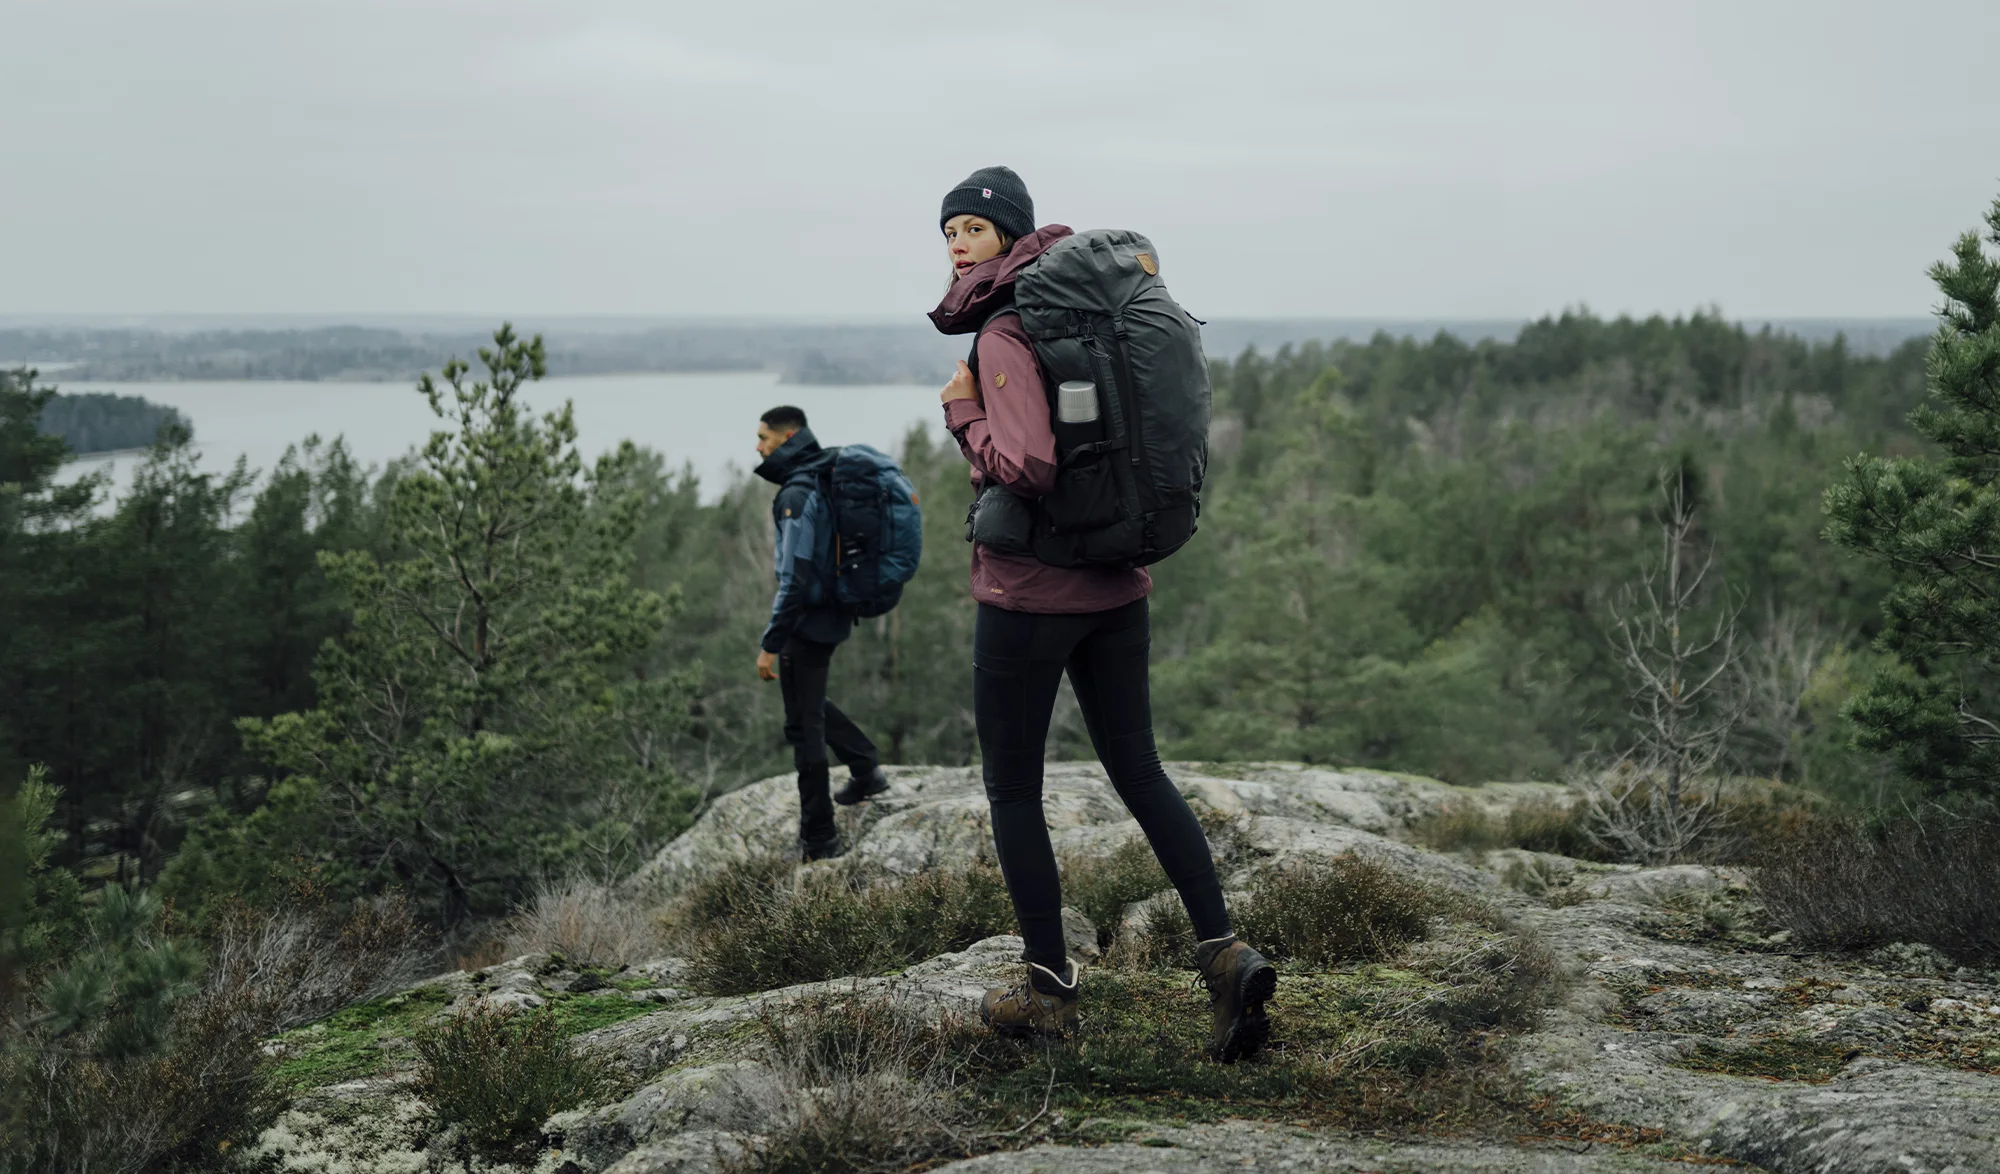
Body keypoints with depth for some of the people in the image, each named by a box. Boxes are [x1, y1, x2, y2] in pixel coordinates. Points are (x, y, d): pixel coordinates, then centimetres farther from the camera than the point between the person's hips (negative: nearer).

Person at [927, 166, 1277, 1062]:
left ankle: (1049, 987, 14)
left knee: (1011, 788, 8)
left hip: (1026, 592, -7)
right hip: (1114, 585, 7)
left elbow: (1026, 468, -28)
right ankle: (1222, 954, 1)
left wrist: (963, 415, -12)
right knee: (1138, 770, 13)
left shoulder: (1006, 336, -17)